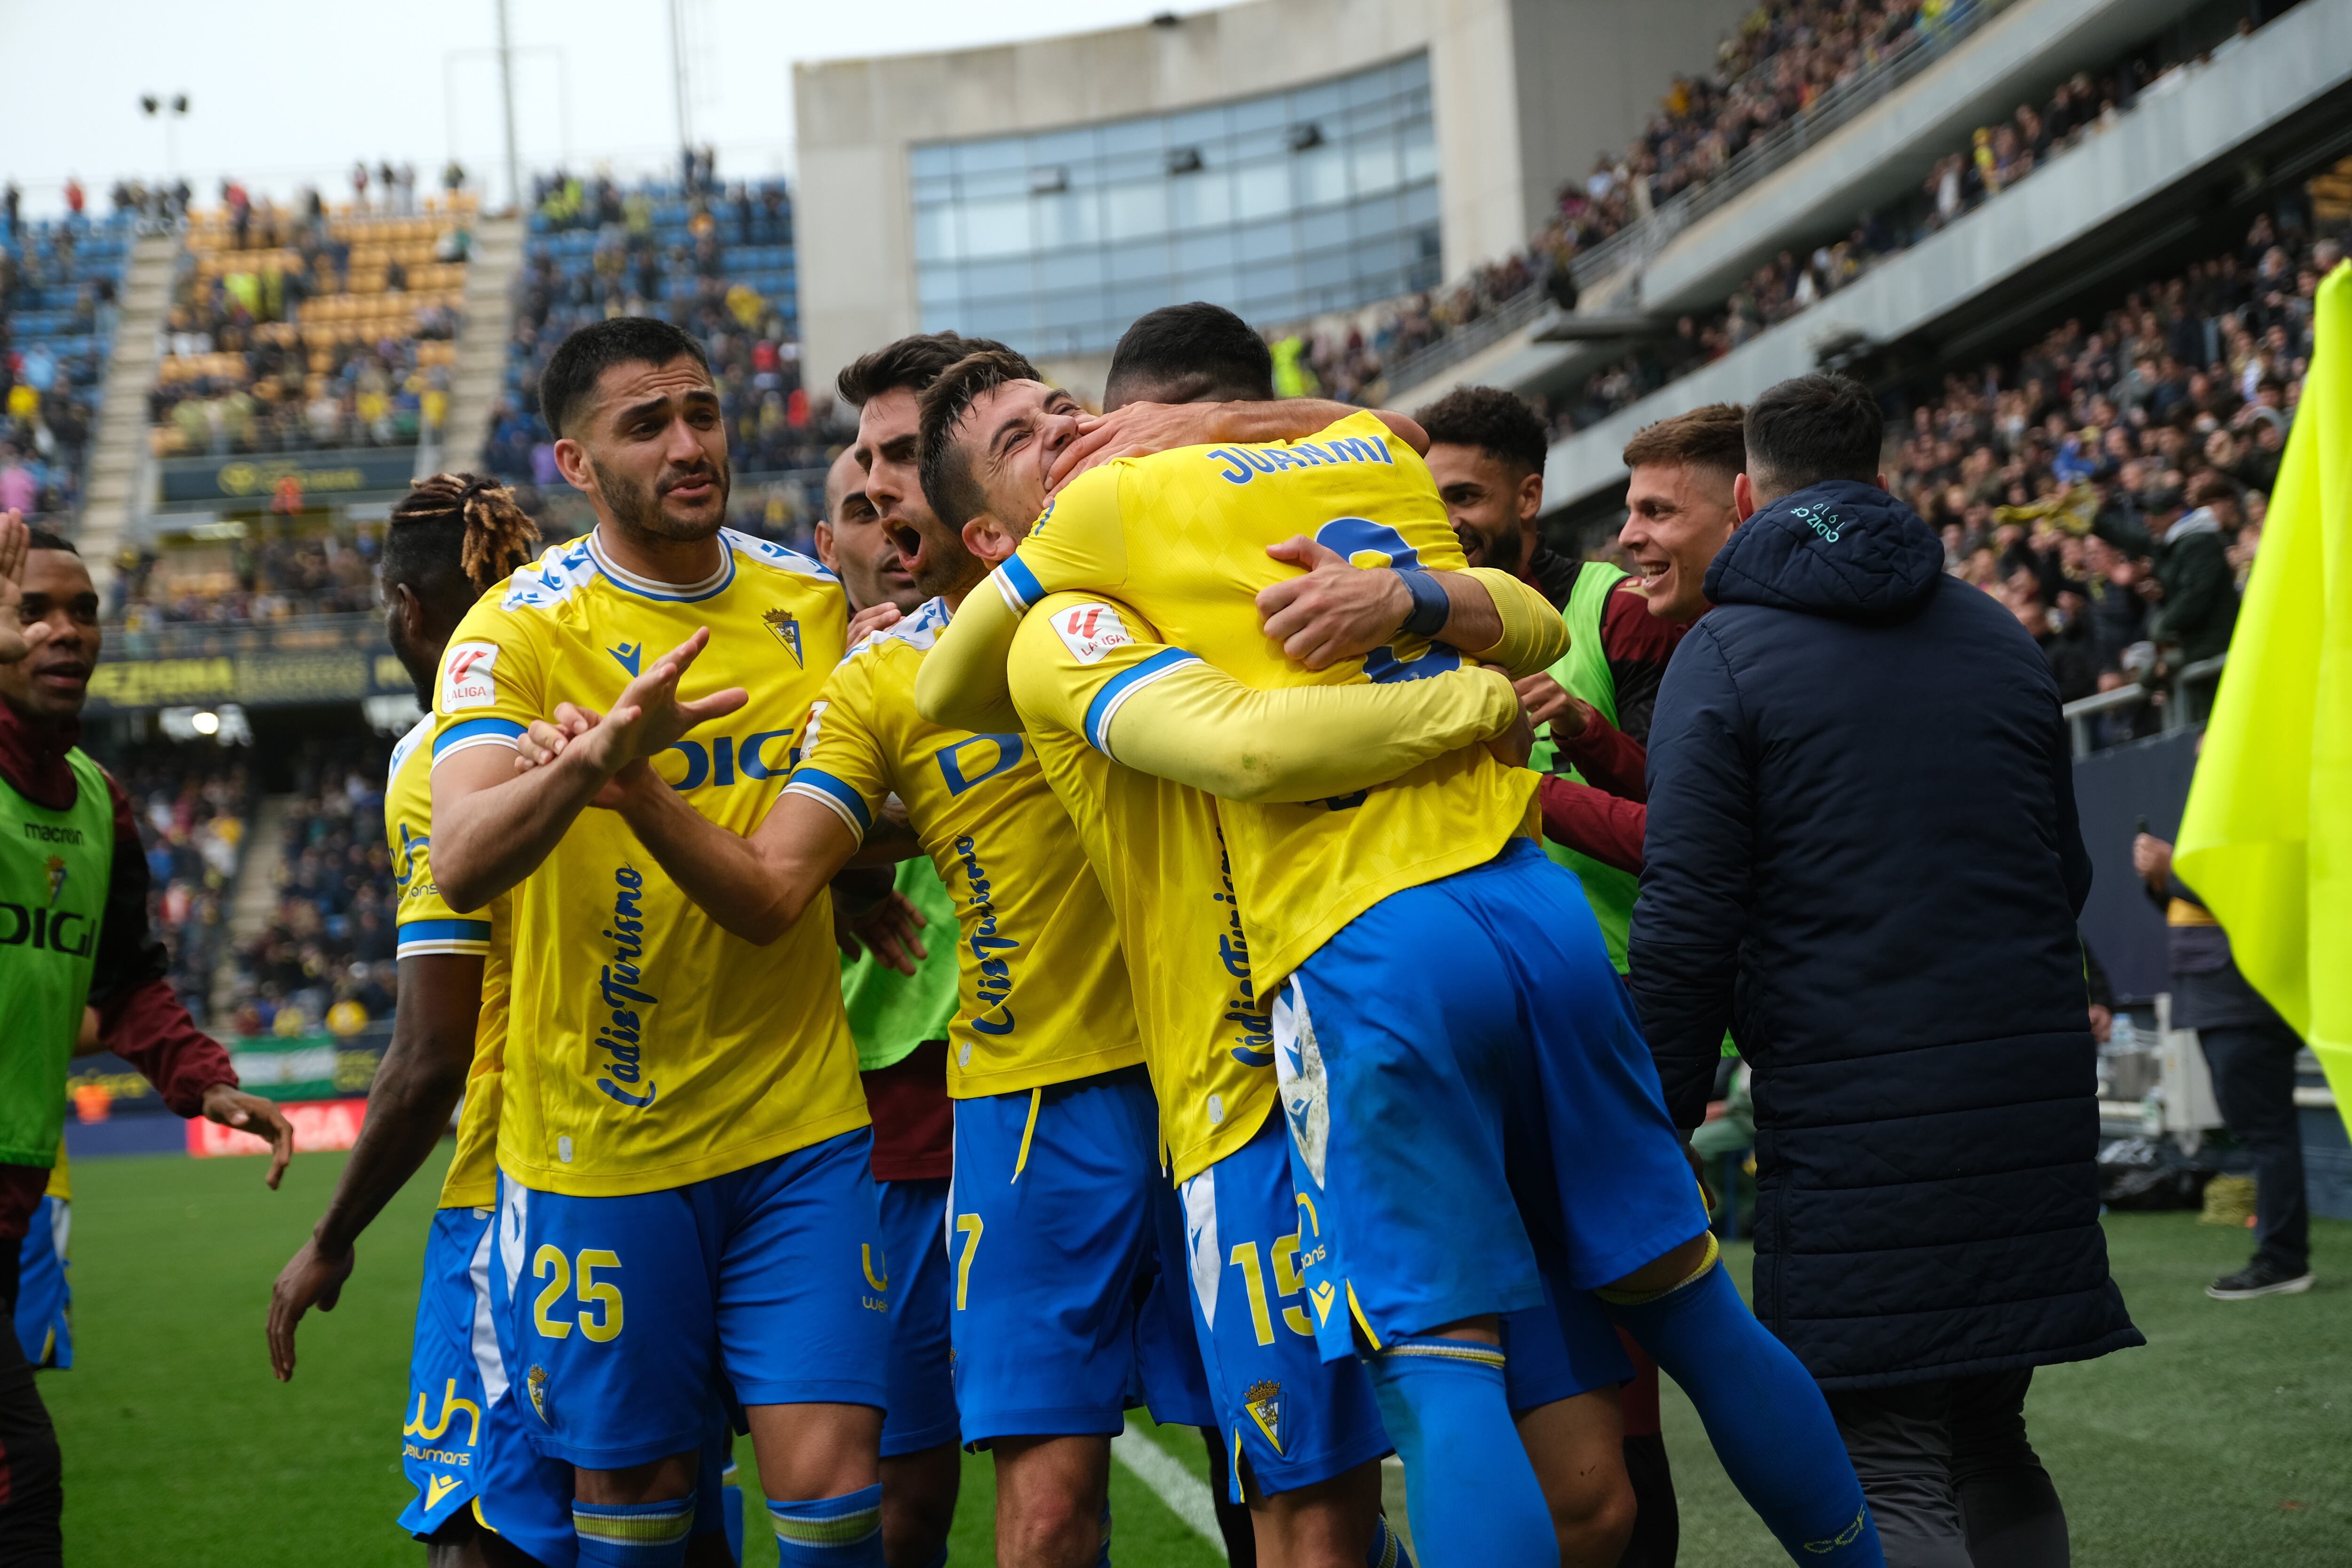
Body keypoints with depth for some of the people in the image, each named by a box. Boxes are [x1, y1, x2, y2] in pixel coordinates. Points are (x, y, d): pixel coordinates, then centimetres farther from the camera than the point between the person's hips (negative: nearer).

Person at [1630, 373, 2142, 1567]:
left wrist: (1659, 1139, -4)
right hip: (2033, 1101, 6)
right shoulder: (1999, 639, 13)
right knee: (1991, 1448, 18)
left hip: (1851, 1111, -5)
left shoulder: (1723, 659, -4)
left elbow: (1686, 928, -10)